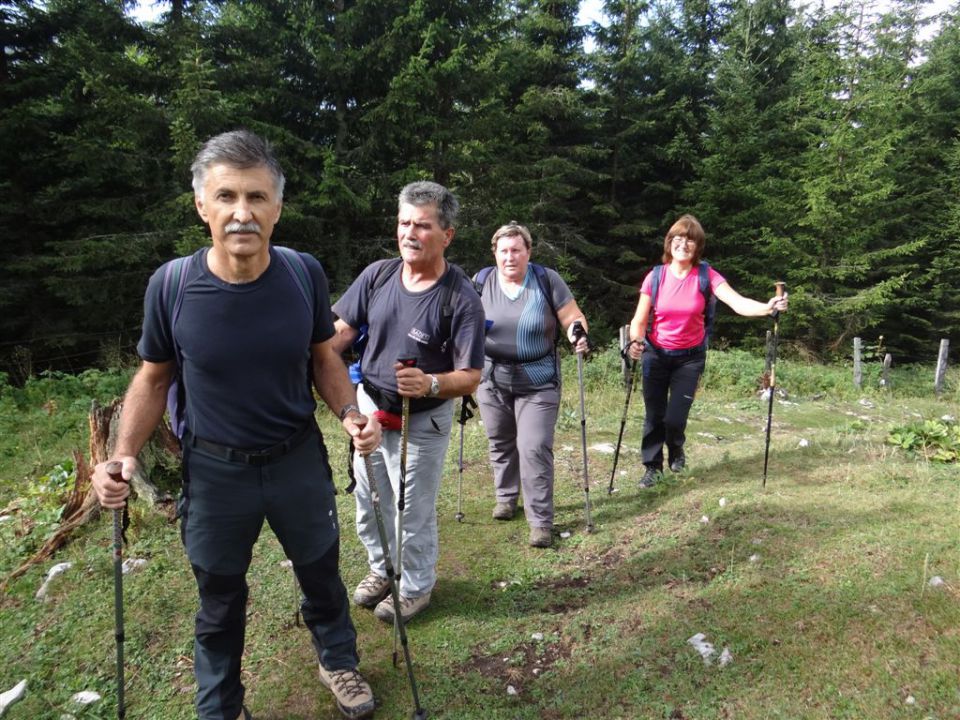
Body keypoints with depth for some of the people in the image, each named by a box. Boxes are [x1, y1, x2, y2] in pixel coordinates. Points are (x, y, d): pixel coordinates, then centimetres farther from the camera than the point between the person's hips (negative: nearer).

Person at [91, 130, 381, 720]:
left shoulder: (305, 274, -15)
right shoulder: (171, 285, -17)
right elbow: (154, 378, -2)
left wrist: (351, 414, -18)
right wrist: (125, 457, -13)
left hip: (299, 460, 1)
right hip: (214, 470, 0)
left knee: (322, 577, 22)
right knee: (220, 602, 20)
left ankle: (339, 662, 52)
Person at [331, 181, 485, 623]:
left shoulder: (461, 299, -21)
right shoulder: (378, 275, -8)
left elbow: (470, 377, -21)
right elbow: (343, 330, 2)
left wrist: (430, 384, -40)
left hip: (422, 421, -5)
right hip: (368, 408, 5)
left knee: (413, 513, 10)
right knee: (368, 502, 22)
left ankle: (415, 587, 38)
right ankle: (381, 568, 50)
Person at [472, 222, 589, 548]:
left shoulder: (547, 280, -7)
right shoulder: (481, 281, 0)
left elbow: (573, 317, -3)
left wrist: (577, 333, -24)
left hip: (538, 383, -3)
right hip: (492, 380, 3)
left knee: (535, 448, -7)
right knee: (500, 444, 16)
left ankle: (541, 521, 5)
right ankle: (506, 497, 39)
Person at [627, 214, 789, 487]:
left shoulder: (706, 275, -10)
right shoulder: (655, 276, -9)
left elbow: (738, 303, -22)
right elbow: (639, 320, -8)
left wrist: (767, 307, -40)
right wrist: (635, 341, -29)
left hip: (690, 357, 0)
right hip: (656, 354, 1)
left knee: (676, 416, -4)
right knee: (654, 414, 2)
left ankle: (676, 450, 32)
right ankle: (653, 466, 24)